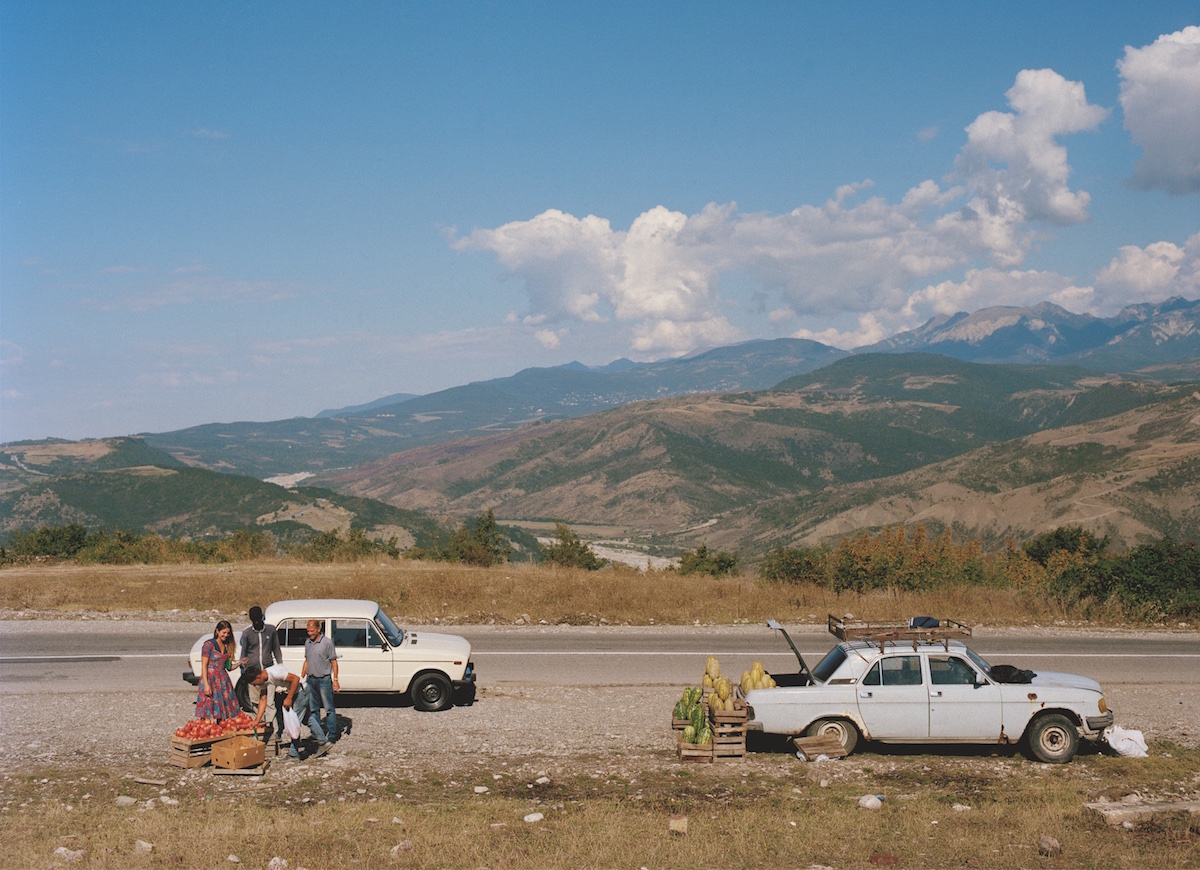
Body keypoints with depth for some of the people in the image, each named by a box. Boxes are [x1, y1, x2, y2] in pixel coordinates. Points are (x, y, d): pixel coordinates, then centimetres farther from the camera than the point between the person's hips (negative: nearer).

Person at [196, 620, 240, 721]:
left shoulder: (226, 646, 15)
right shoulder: (209, 644, -5)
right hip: (210, 679, -6)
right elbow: (204, 666, -9)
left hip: (223, 680, 6)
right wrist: (206, 684, -17)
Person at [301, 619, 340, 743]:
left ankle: (332, 735, 0)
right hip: (311, 680, 6)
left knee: (329, 709, -3)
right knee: (313, 709, 10)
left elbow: (334, 662, -6)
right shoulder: (307, 642, 9)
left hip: (324, 679, -6)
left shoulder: (327, 642, -8)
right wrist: (301, 678, 16)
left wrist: (335, 680, -10)